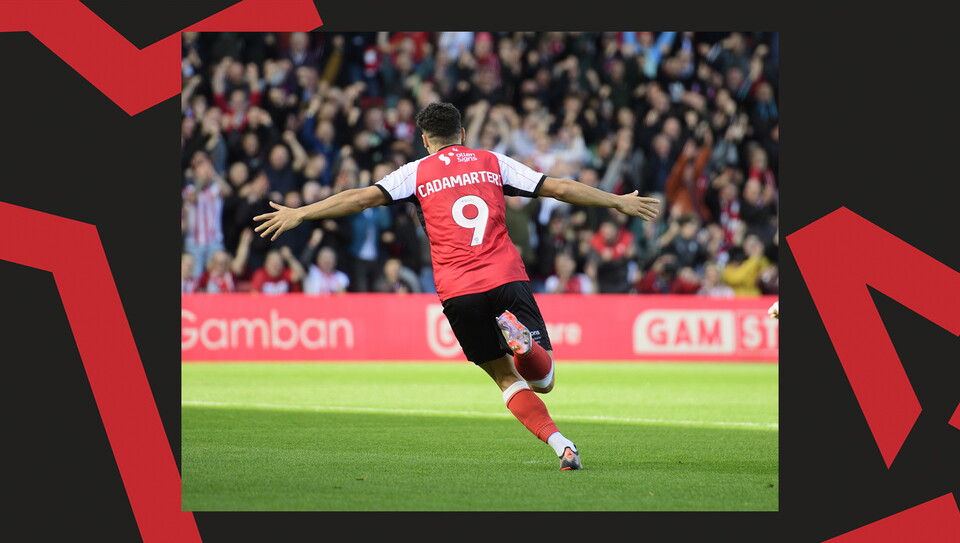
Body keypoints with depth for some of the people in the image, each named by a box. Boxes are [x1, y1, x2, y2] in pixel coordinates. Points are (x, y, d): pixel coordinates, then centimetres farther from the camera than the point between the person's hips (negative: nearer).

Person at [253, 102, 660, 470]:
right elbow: (559, 188, 15)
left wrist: (299, 214, 7)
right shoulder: (492, 163, 16)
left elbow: (362, 197, 2)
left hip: (458, 291, 0)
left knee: (507, 378, 11)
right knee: (542, 379, 6)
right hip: (508, 277, 0)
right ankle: (522, 339, -28)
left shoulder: (417, 173, 11)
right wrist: (618, 201, 25)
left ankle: (560, 445, -10)